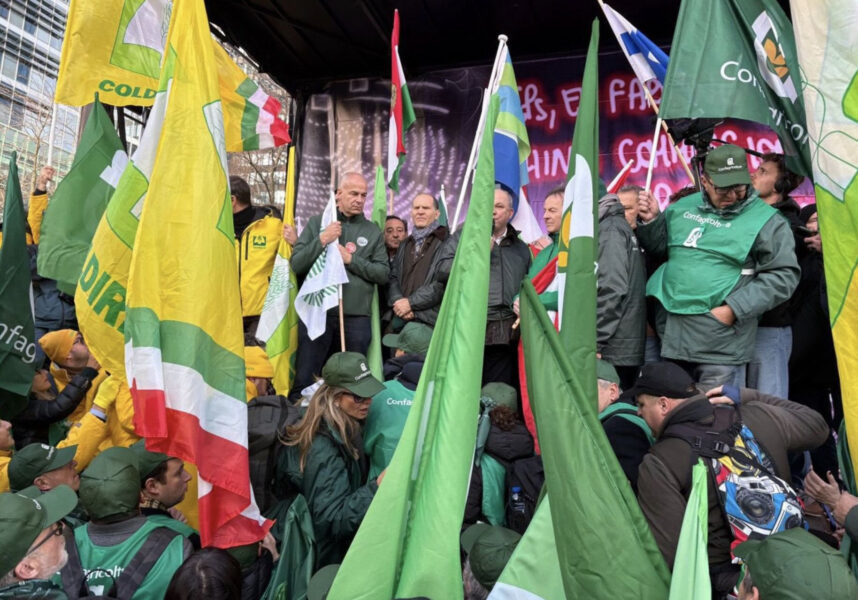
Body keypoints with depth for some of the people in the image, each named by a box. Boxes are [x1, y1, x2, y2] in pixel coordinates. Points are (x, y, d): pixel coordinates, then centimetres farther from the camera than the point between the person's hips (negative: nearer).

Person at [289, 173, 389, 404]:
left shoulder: (373, 231, 12)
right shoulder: (317, 223, 9)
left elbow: (383, 273, 3)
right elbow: (296, 265, 1)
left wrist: (351, 259, -7)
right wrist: (321, 241, -10)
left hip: (356, 317, 1)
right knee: (304, 380, 0)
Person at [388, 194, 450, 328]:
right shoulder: (405, 245, 22)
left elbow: (444, 282, -10)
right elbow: (393, 277, 14)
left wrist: (411, 303, -11)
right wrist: (397, 301, -6)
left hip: (429, 320, -5)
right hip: (401, 318, 5)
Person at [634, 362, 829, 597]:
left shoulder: (658, 466, -16)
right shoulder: (758, 417, -1)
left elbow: (666, 556, -19)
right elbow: (817, 426, 19)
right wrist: (748, 397, 19)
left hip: (723, 584, -6)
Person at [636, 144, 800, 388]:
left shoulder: (765, 220, -5)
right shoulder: (684, 207, 10)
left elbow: (784, 276, -9)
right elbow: (659, 247, 24)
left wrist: (734, 309, -14)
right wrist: (650, 221, 4)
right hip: (671, 338, 5)